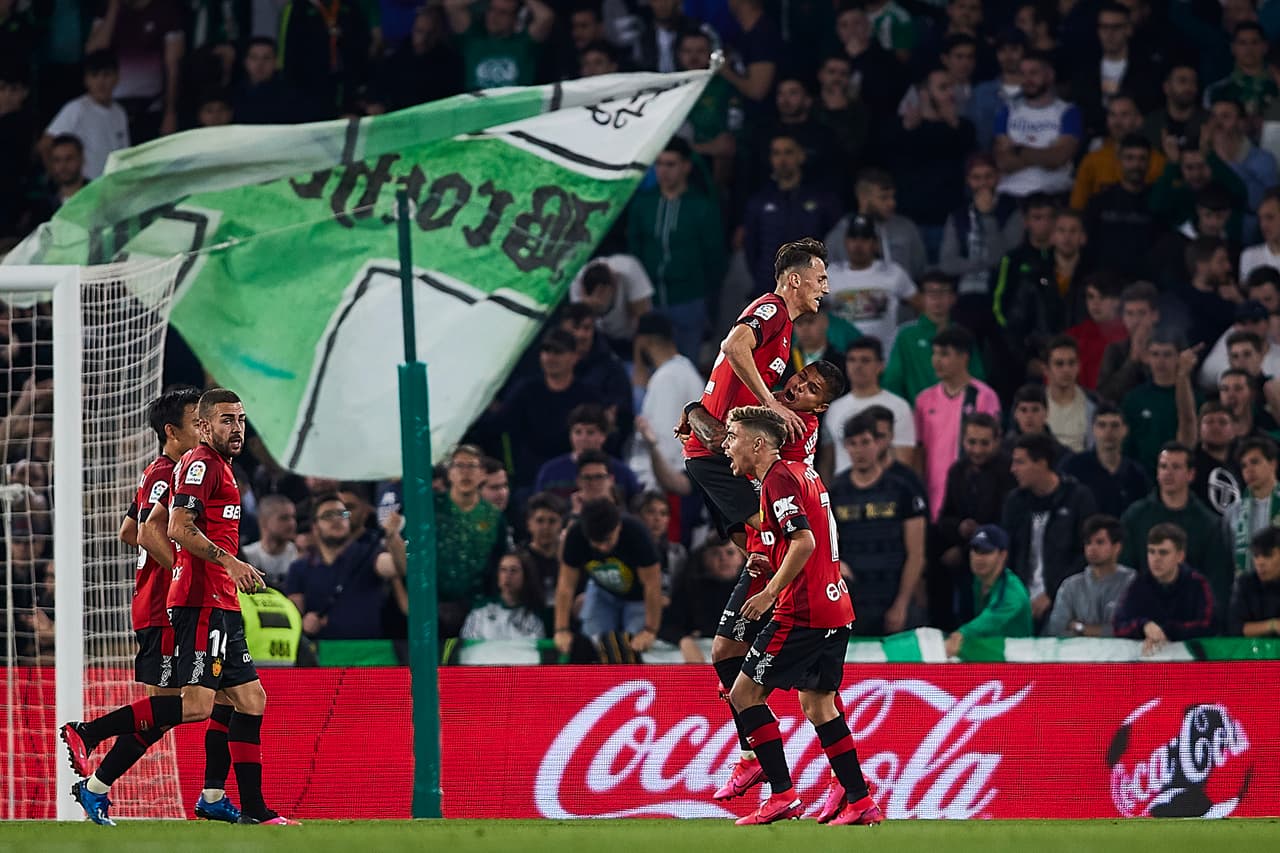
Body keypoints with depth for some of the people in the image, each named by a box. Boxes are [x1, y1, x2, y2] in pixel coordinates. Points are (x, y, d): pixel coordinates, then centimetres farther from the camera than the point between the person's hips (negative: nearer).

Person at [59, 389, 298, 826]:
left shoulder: (218, 466, 22)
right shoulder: (201, 464, -8)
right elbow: (180, 528, -19)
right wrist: (230, 563, -21)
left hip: (220, 607, 11)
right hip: (203, 603, -11)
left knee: (251, 699, 7)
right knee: (196, 704, -18)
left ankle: (253, 809, 8)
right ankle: (85, 734, -14)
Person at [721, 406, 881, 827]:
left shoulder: (778, 480, -12)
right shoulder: (802, 472, 17)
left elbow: (804, 541, -24)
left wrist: (771, 591, -19)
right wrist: (776, 566, 20)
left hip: (801, 612, -10)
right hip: (835, 607, 10)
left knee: (745, 693, -4)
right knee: (817, 702, 15)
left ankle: (782, 793, -9)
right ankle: (859, 802, 11)